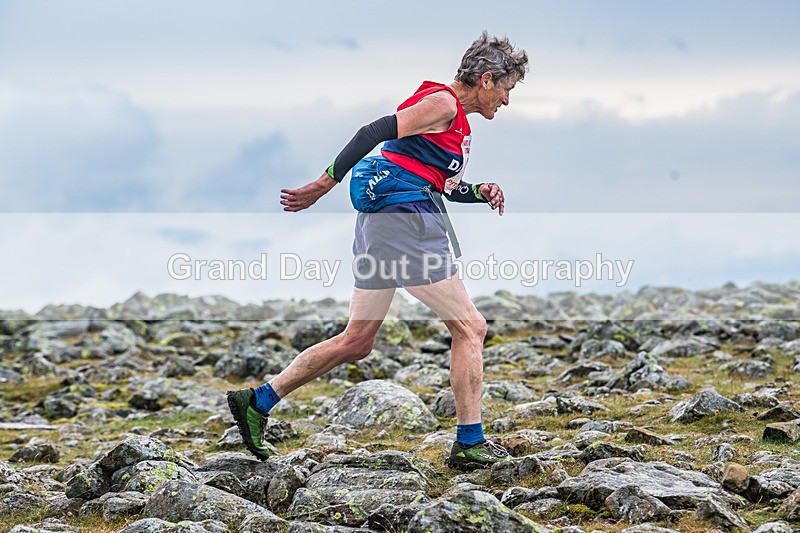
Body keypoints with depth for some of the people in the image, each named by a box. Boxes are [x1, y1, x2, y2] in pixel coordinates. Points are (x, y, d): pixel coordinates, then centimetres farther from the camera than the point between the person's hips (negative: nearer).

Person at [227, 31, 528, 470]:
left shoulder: (456, 120, 21)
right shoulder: (443, 104, -10)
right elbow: (375, 132, -17)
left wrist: (478, 192, 10)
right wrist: (324, 184, -20)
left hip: (378, 222, 10)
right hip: (405, 221, -10)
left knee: (356, 342, 12)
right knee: (470, 327, -2)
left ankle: (257, 401, 13)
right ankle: (469, 444, 1)